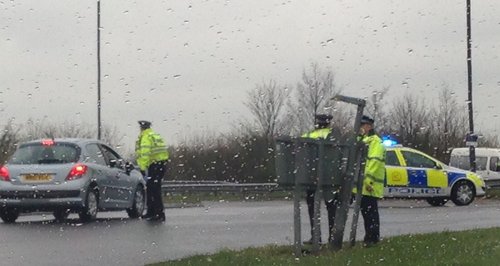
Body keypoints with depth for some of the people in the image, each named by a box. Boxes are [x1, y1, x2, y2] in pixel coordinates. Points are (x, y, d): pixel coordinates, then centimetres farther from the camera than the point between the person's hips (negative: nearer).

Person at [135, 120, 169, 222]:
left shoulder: (146, 137, -8)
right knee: (150, 189, 18)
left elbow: (145, 154, -19)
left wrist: (143, 168, -19)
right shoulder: (156, 136, 21)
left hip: (154, 166, -10)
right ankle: (150, 212, 27)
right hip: (162, 165, 10)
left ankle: (160, 214, -12)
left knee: (155, 191, -9)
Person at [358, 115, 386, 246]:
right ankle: (369, 237, 20)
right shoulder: (361, 141, 21)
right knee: (365, 211, 13)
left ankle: (373, 238, -4)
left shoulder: (375, 142, -9)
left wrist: (367, 179, -25)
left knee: (371, 212, -6)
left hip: (370, 186, -9)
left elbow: (375, 162, -20)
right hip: (361, 185, 9)